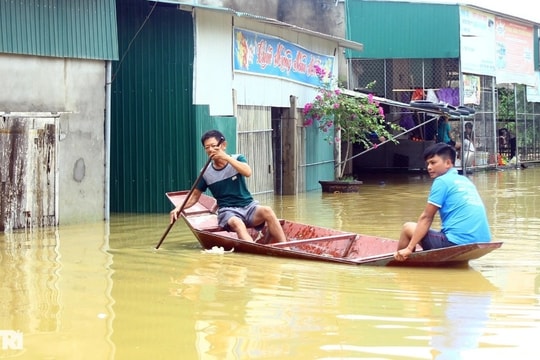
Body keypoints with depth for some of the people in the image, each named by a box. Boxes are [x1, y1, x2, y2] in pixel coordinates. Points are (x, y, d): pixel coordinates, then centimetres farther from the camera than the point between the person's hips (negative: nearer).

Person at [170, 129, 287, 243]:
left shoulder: (237, 159, 2)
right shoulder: (206, 173, 4)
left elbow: (247, 172, -20)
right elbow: (195, 196, 11)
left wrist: (226, 157, -25)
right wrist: (179, 208, -7)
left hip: (249, 206, 1)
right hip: (228, 211, -1)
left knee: (267, 211, -32)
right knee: (237, 223, -37)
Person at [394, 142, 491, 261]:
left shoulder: (442, 181, -3)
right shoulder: (465, 181, 18)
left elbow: (426, 218, -4)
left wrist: (409, 248, -2)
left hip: (458, 243, -9)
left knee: (408, 228, 8)